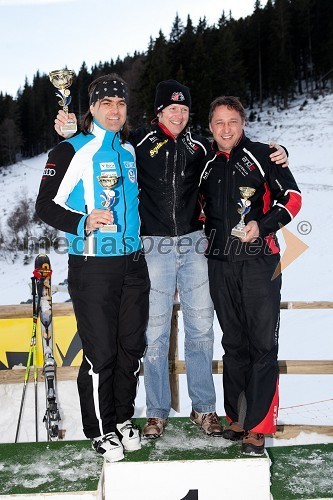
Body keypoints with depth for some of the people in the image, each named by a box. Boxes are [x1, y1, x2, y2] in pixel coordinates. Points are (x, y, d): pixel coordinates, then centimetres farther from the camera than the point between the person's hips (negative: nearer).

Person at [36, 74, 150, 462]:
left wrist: (140, 238, 17)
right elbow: (45, 206, -8)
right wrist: (83, 223, -22)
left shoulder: (131, 152, 14)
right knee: (100, 352, -1)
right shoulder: (72, 151, -5)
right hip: (92, 266, -6)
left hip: (133, 264, 6)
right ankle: (101, 430, 17)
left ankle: (123, 418, 29)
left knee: (131, 346, 12)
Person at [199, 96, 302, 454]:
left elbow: (291, 196, -2)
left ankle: (258, 427, 1)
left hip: (258, 260, -4)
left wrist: (262, 225, -16)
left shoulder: (261, 155, 2)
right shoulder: (207, 165, 16)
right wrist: (211, 232, 12)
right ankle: (236, 419, 20)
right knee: (233, 343, 10)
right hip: (221, 263, 5)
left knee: (262, 344, -5)